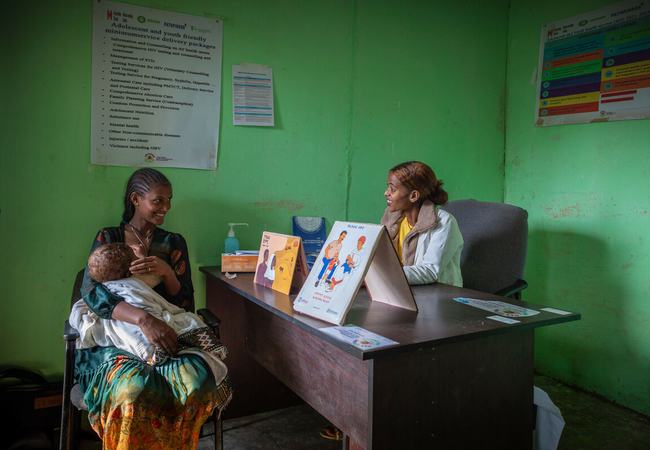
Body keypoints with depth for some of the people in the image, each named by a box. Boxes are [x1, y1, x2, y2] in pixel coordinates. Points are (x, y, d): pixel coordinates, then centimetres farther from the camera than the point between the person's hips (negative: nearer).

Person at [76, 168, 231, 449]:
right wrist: (144, 319, -29)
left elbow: (185, 304, 7)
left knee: (196, 380, -33)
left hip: (167, 334, 2)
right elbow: (91, 291, -13)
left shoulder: (174, 243, 12)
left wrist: (166, 271, -14)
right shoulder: (107, 238, 6)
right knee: (133, 388, -37)